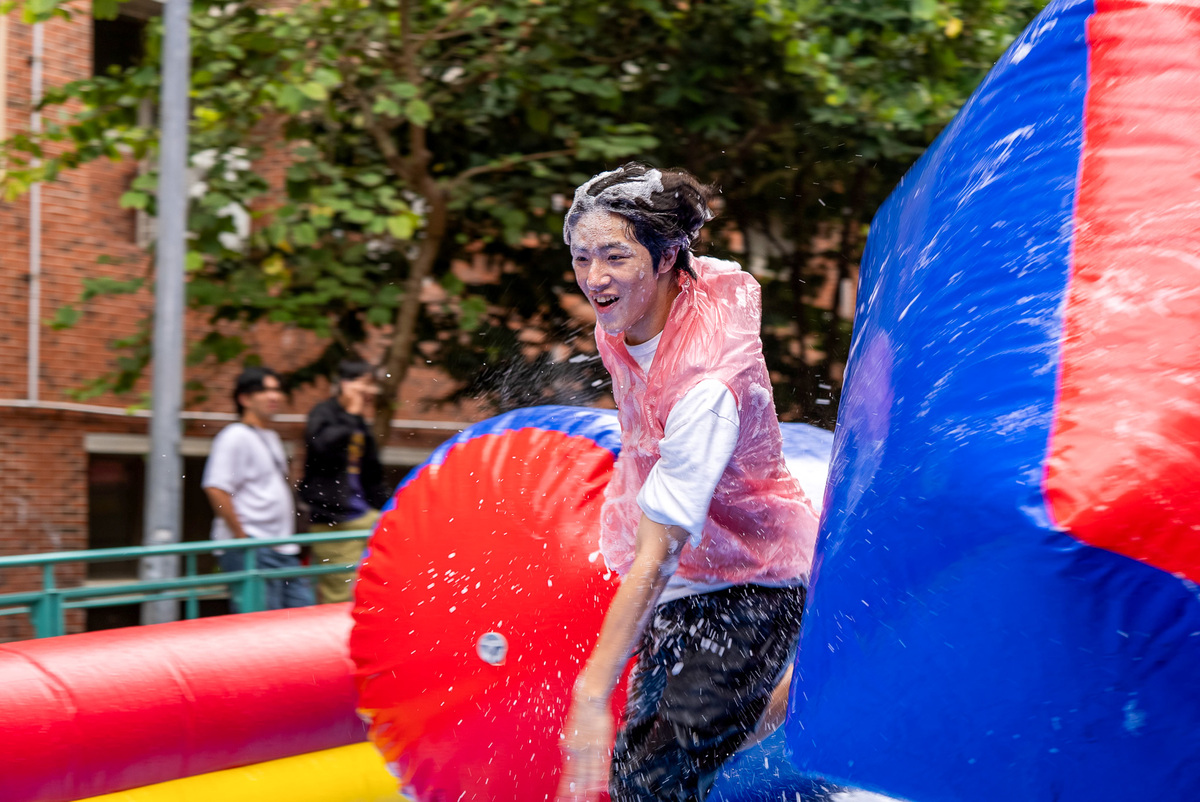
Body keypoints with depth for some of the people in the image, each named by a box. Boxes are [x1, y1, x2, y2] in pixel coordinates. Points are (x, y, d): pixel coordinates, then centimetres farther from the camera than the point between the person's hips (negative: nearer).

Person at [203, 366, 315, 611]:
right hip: (250, 552, -9)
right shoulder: (235, 437, -9)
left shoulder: (271, 438, 20)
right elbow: (216, 489, -19)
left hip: (283, 550, 9)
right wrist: (242, 537, -18)